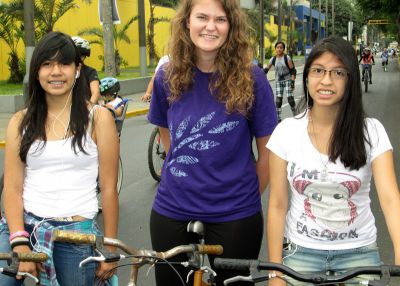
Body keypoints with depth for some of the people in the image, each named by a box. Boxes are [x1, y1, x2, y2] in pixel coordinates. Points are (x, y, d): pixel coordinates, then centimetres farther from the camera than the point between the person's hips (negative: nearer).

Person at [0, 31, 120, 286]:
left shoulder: (98, 118, 0)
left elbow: (109, 189, -1)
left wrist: (111, 251, -2)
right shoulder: (20, 122, 8)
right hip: (22, 225, 2)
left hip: (77, 232, -1)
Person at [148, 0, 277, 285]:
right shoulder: (167, 77, -3)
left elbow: (267, 151, -4)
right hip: (172, 210, 3)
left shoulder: (251, 78, -11)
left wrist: (247, 197, 2)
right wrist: (190, 177, 9)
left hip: (234, 215, -2)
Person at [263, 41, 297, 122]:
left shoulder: (287, 58, -7)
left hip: (287, 80, -3)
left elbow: (293, 70, -6)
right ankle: (278, 119, 2)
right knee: (278, 100, -3)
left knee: (290, 99, -8)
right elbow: (266, 69, 8)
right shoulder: (273, 59, 1)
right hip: (278, 82, 3)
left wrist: (292, 82, -13)